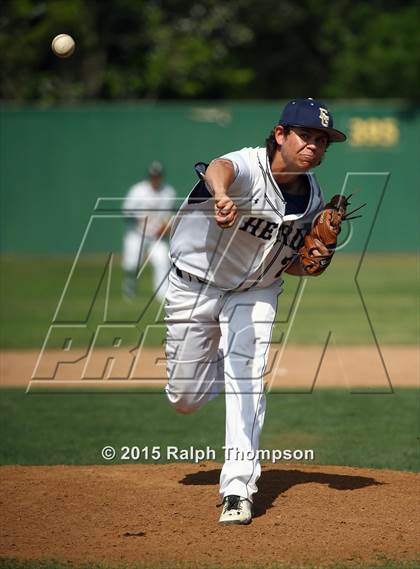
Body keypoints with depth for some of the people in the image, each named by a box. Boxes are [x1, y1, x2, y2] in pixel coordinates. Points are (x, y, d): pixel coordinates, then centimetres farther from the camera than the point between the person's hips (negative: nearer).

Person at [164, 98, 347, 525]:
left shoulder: (312, 199, -8)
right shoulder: (249, 167, -28)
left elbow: (291, 264, 6)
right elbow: (219, 169, -55)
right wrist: (222, 196, -80)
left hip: (254, 293, 3)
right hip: (194, 286, -3)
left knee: (246, 381, -16)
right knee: (185, 398, 7)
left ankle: (237, 490, -12)